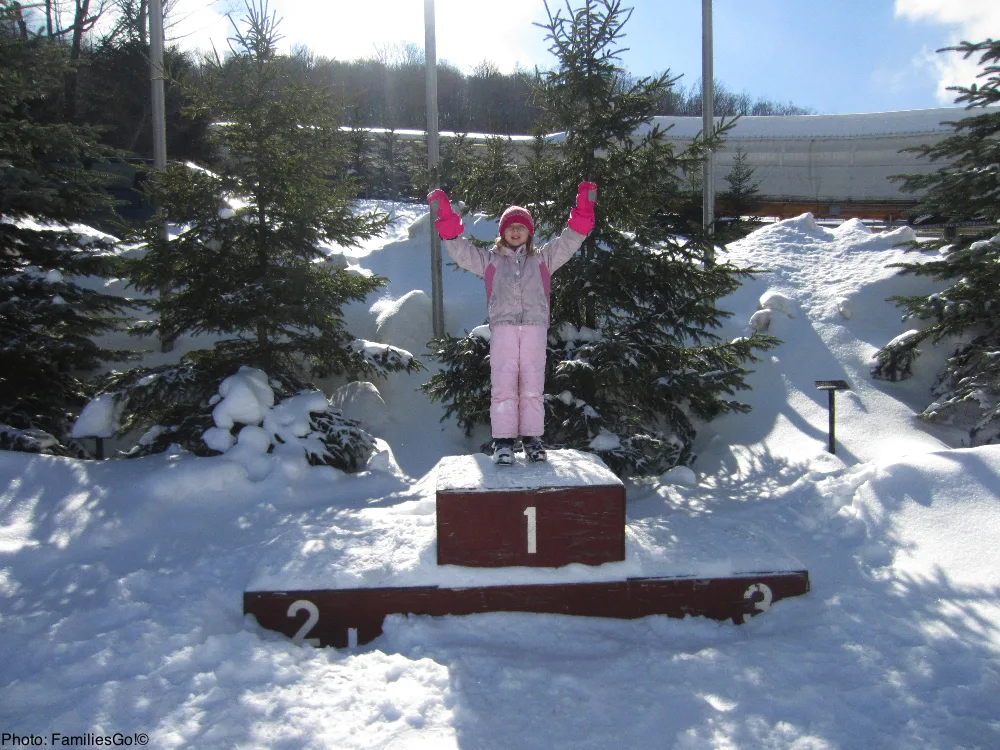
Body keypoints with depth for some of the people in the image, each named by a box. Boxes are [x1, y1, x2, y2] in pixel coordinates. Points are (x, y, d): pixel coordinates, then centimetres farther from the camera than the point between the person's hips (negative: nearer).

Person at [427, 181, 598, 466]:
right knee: (503, 385, -7)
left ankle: (532, 438, 6)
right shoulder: (490, 260, 22)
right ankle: (503, 440, -4)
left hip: (535, 327, 1)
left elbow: (570, 240, 18)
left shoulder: (543, 258, 23)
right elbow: (459, 249, 16)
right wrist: (447, 216, 7)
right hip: (502, 327, -1)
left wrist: (583, 207, 9)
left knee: (532, 386, 0)